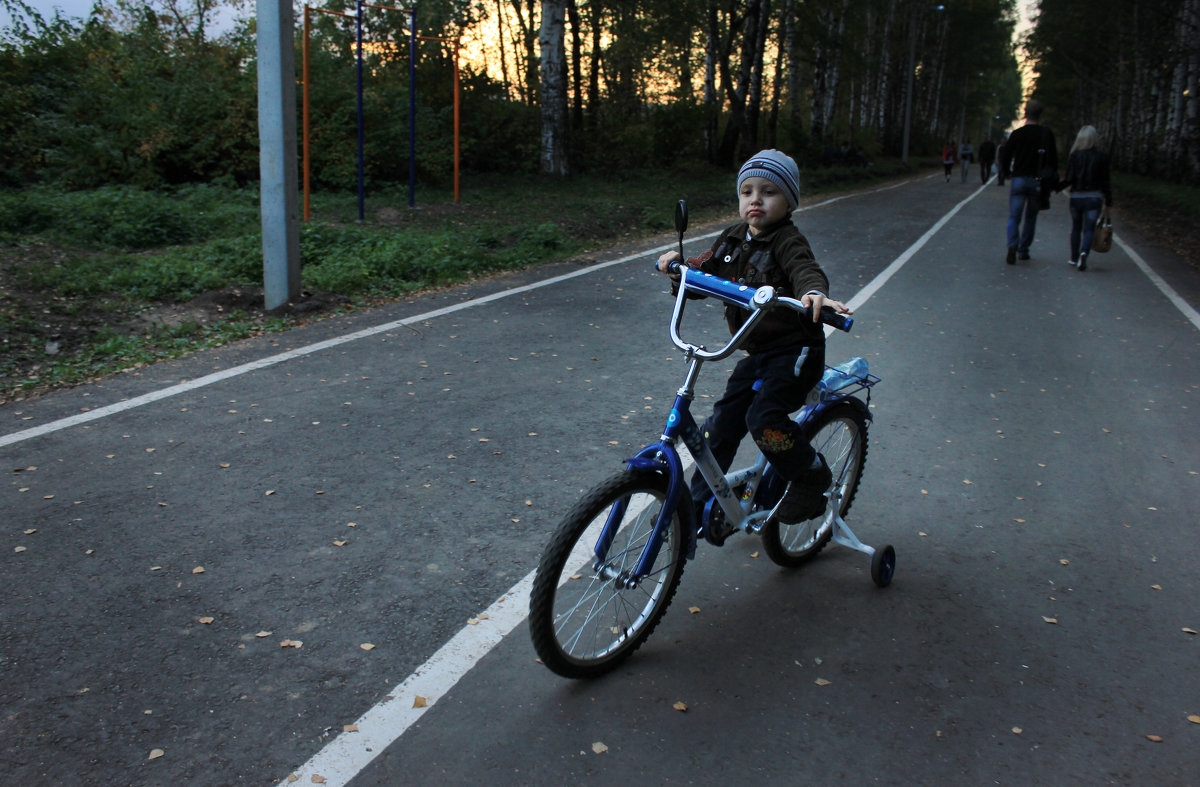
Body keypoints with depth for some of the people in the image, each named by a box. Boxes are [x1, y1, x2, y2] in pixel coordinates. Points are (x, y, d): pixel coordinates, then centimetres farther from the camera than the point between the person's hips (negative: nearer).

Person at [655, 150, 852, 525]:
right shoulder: (732, 239, 8)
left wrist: (815, 292, -57)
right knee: (722, 422, 4)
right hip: (757, 353, 7)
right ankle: (700, 505, 17)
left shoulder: (787, 240, -14)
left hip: (795, 351, -7)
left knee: (764, 417, -25)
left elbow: (804, 269, -33)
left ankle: (811, 477, -1)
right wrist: (679, 266, -12)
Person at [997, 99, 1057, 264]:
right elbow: (1053, 159, 0)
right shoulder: (1047, 134, 0)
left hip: (1019, 180, -1)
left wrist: (1008, 172, 17)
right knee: (1031, 217, 14)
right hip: (1037, 181, 1)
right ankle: (1023, 250, 16)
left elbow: (1005, 157, 0)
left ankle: (1013, 245, -25)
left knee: (1014, 217, -1)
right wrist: (1052, 179, 9)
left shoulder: (1016, 134, -1)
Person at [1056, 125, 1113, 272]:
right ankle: (1084, 253, -24)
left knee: (1076, 228, 16)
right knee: (1089, 229, 1)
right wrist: (1108, 202, 5)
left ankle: (1074, 258, 22)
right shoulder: (1101, 157, -3)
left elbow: (1069, 179, -10)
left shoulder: (1074, 156, -5)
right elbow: (1105, 182, -1)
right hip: (1094, 198, -1)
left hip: (1076, 197, 1)